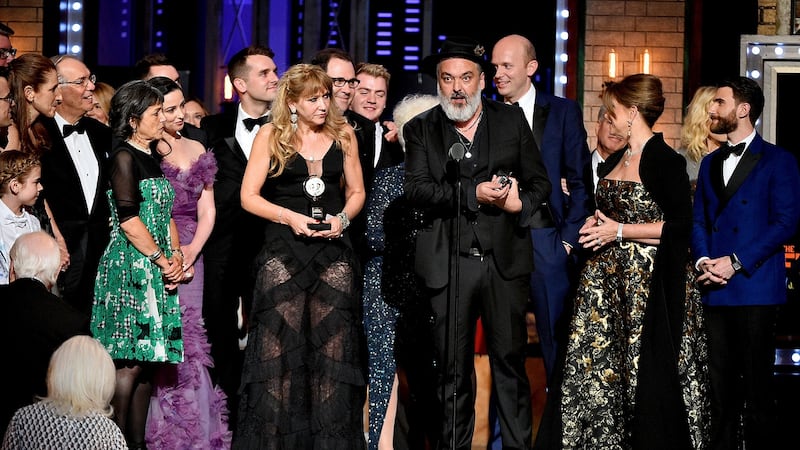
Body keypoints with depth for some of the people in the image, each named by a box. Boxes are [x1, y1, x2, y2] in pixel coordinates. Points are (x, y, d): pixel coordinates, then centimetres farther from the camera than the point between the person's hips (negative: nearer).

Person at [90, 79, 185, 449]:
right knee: (130, 361, -11)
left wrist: (177, 256, 3)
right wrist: (163, 260, -12)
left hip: (157, 269, 8)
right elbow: (129, 220, -15)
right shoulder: (123, 157, -8)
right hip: (131, 266, -8)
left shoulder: (151, 160, 18)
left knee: (146, 361, 7)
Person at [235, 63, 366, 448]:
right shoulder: (271, 136, 2)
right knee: (278, 348, -7)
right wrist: (290, 217, -12)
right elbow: (249, 196, 1)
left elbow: (356, 191, 17)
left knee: (333, 348, -2)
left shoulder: (343, 134, 10)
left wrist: (342, 218, -3)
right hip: (284, 253, -2)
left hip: (333, 251, 2)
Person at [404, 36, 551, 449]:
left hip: (505, 260, 1)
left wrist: (521, 202, -13)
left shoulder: (511, 120, 9)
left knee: (510, 362, 4)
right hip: (448, 264, 0)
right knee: (453, 368, 5)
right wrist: (475, 194, -18)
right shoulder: (420, 130, 5)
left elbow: (540, 182, 10)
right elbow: (416, 189, -8)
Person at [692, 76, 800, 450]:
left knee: (757, 387, -2)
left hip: (755, 289, -5)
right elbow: (698, 220, 16)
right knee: (721, 387, 7)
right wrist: (703, 261, -4)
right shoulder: (710, 163, 19)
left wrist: (735, 263, -14)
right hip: (714, 291, 6)